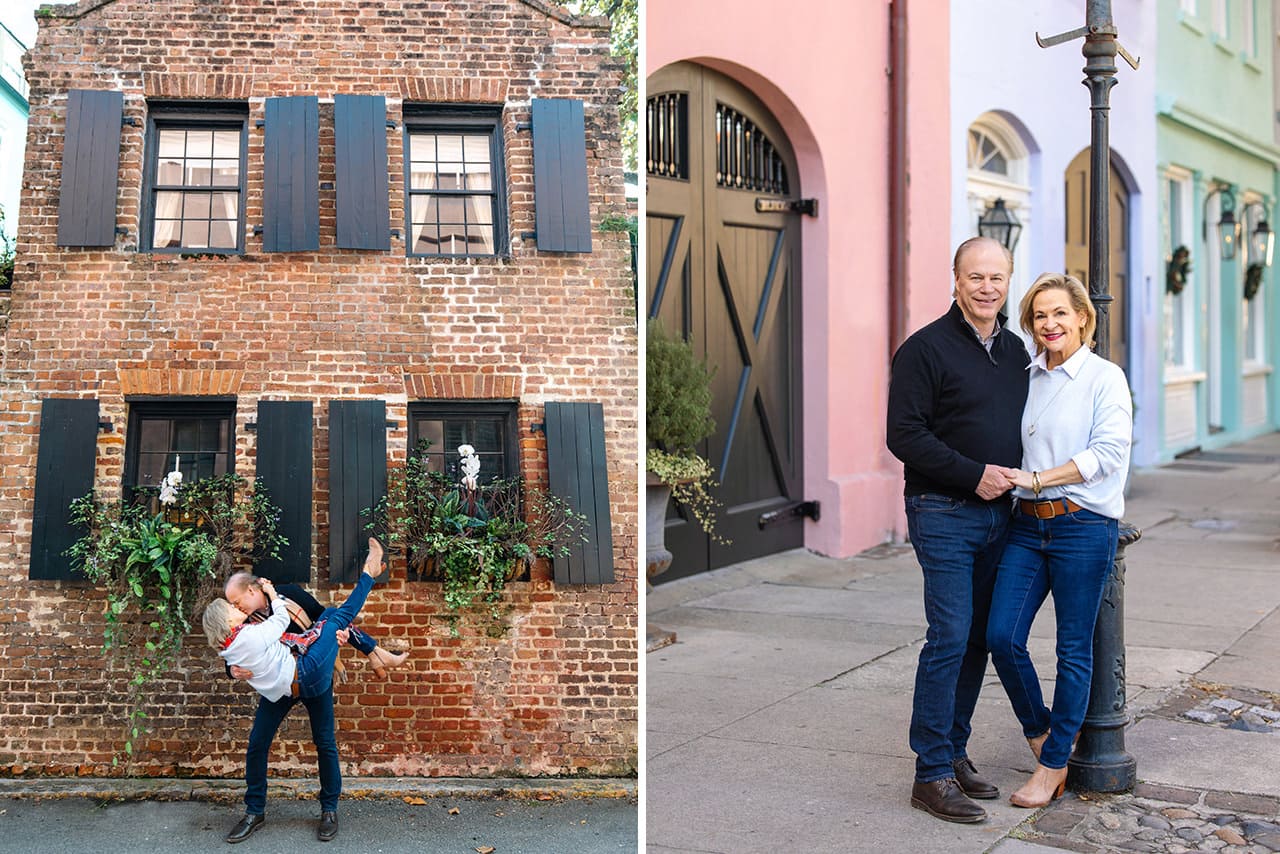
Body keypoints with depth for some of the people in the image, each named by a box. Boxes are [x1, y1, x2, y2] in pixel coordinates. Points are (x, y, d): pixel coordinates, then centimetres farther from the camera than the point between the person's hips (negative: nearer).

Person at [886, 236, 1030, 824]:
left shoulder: (1015, 350, 14)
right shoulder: (925, 349, -8)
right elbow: (904, 435, -14)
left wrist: (1018, 479, 7)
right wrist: (974, 474, -16)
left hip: (998, 512, 7)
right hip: (943, 515, -7)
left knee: (980, 639, 10)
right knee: (950, 638, -10)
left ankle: (954, 753, 22)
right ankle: (932, 774, -2)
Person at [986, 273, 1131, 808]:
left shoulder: (1105, 377, -4)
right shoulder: (1027, 378, 12)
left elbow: (1109, 452, -14)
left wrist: (1039, 477, -16)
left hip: (1084, 526, -5)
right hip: (1028, 525, 5)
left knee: (1073, 649, 3)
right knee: (1002, 637, -3)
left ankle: (1053, 764, 15)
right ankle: (1038, 729, 23)